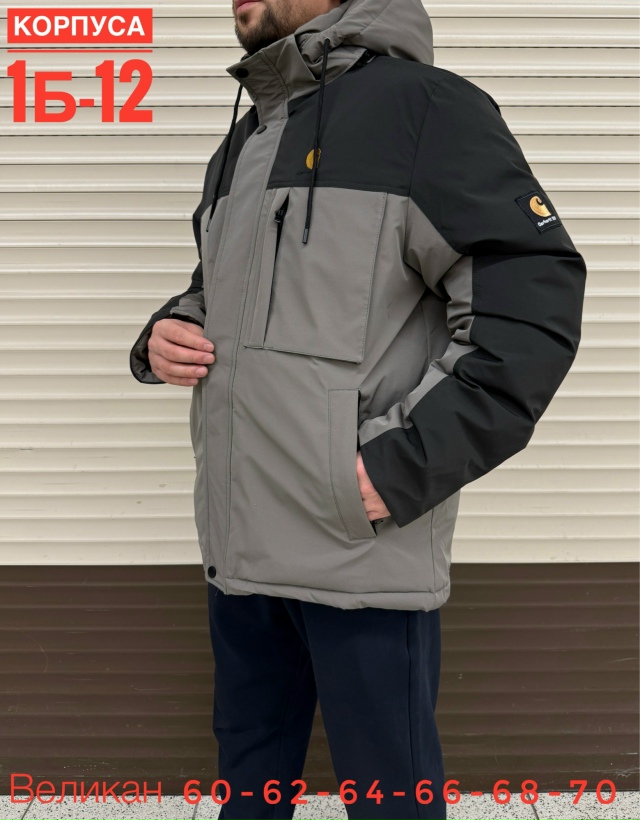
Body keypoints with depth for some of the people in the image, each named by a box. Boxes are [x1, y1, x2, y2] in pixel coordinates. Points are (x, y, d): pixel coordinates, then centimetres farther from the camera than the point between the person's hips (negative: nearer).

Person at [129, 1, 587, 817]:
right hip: (238, 544, 7)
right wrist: (163, 336, 7)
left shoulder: (421, 104, -9)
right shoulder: (239, 144, 16)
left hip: (361, 549, -7)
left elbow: (534, 298, -16)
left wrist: (403, 466, -20)